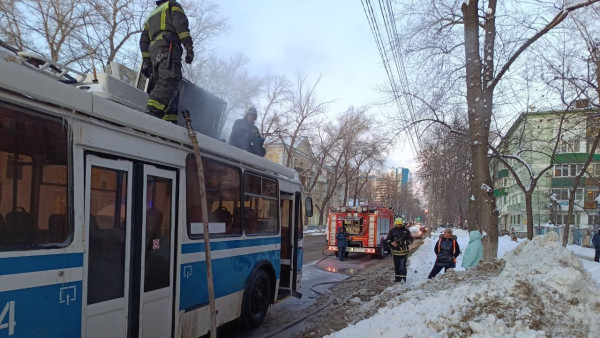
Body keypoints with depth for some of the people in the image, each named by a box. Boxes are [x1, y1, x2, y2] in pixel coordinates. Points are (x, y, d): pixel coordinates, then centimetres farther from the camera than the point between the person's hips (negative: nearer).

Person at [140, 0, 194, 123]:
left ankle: (169, 120, -19)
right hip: (168, 46, -7)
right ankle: (152, 113, -43)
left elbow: (144, 40, 27)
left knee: (162, 85, -2)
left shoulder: (151, 16, 38)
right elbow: (180, 24, -1)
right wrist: (189, 47, -10)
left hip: (153, 50, 7)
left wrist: (146, 62, 20)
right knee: (169, 80, -24)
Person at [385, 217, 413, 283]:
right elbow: (387, 240, 5)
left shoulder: (406, 231, -2)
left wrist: (404, 242, -18)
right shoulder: (392, 231, 2)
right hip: (395, 251, 3)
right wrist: (392, 243, -16)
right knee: (396, 266, 13)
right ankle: (397, 278, 25)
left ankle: (403, 278, -5)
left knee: (402, 266, -10)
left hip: (403, 252, -3)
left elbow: (410, 240, 0)